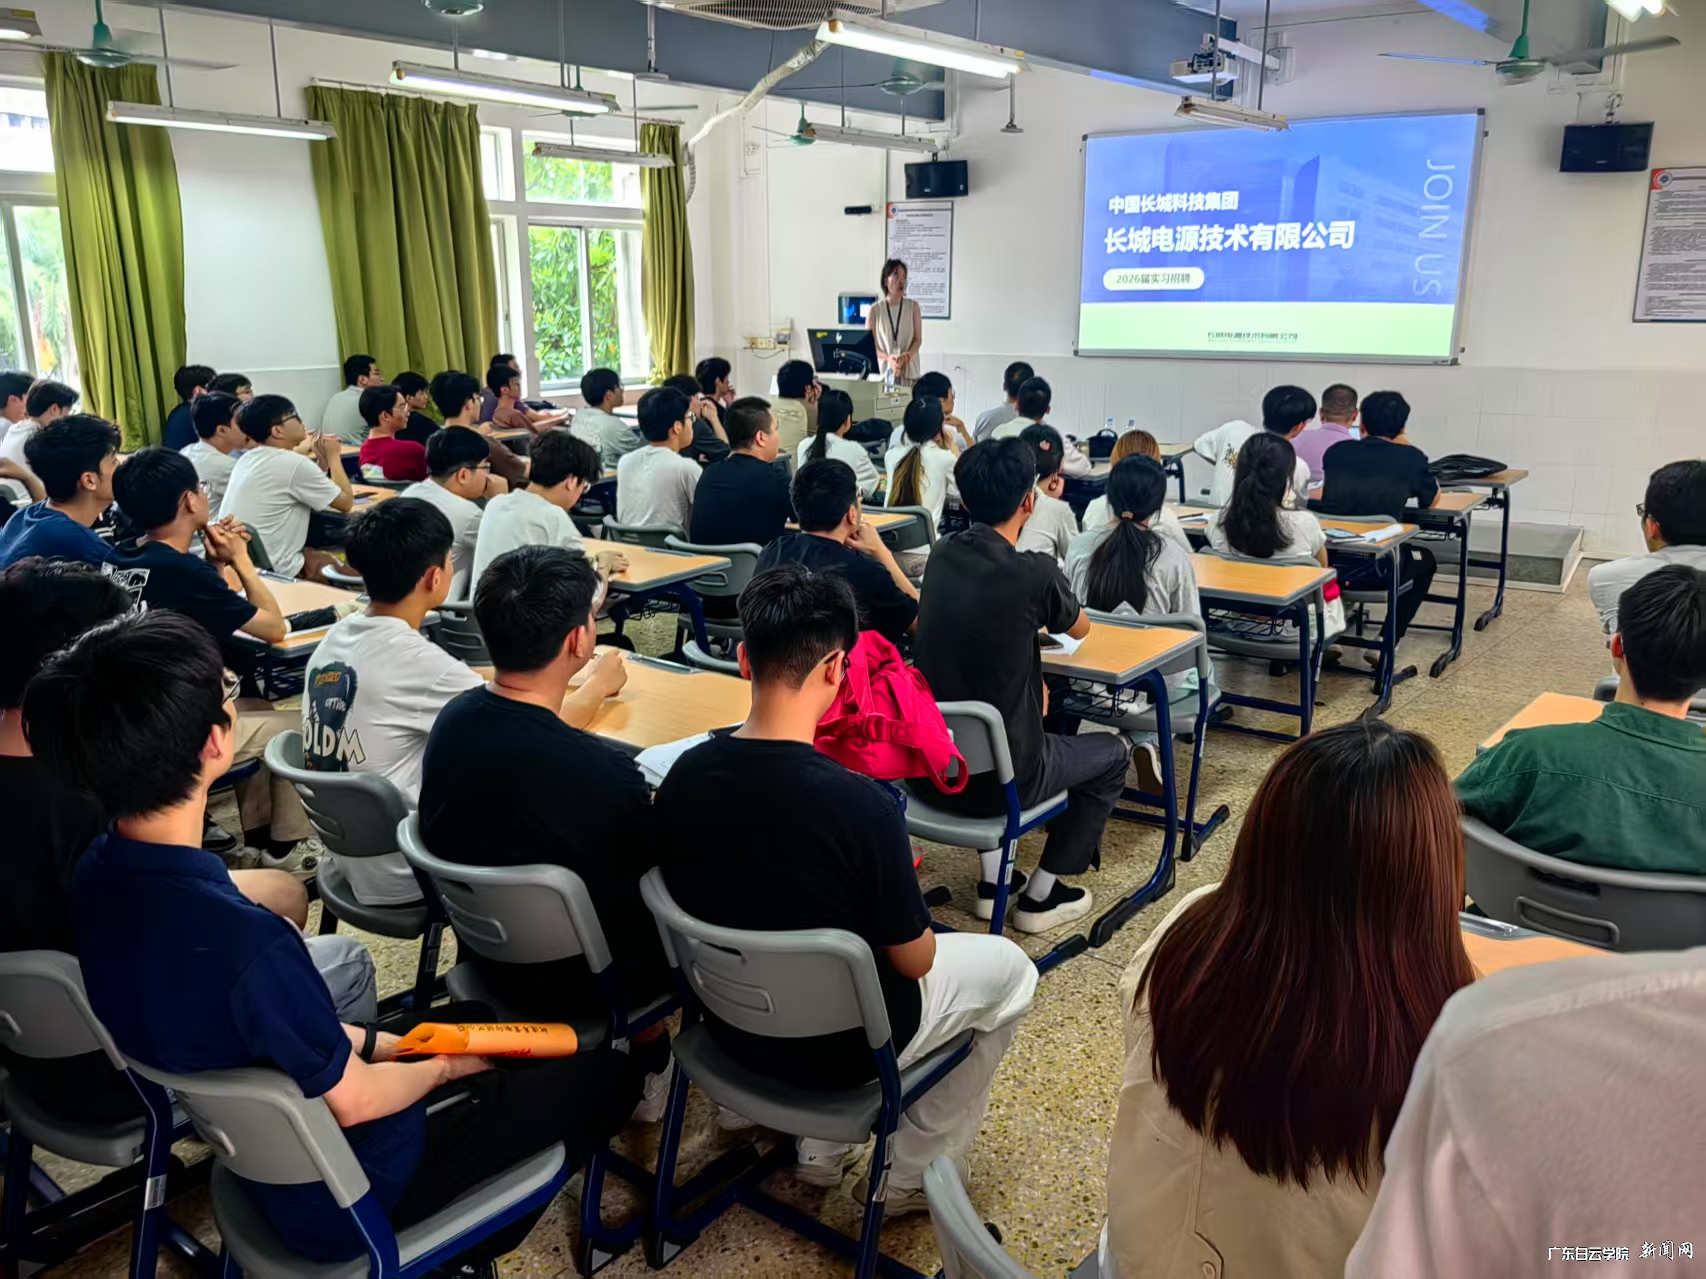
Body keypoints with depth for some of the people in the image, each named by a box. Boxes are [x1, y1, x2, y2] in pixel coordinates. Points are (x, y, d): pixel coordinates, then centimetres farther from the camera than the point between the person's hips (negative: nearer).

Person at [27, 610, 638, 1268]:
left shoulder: (95, 875, -12)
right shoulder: (243, 941, -40)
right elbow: (351, 1102, -23)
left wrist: (374, 1040, 4)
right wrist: (443, 1068, -3)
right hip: (342, 1199, -8)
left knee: (472, 1016, 26)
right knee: (607, 1074, 5)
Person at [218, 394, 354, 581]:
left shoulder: (248, 458, 10)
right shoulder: (294, 464, -15)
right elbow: (346, 503, -4)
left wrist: (322, 461, 12)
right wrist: (333, 456, 7)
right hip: (272, 569, -9)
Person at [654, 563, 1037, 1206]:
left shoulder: (682, 777, -15)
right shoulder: (861, 805, -32)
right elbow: (914, 961, -17)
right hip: (840, 1046, -5)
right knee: (1009, 967, 18)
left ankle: (822, 1147, 33)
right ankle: (914, 1172, 26)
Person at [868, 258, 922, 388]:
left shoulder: (913, 307, 5)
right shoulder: (875, 310, 2)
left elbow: (918, 339, 4)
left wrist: (905, 357, -16)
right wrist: (888, 358, -16)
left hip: (909, 371, 0)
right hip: (883, 370, 0)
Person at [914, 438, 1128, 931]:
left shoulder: (941, 557, -2)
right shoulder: (1034, 573, -19)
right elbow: (1079, 630, 5)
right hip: (998, 778, -5)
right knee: (1112, 754, 21)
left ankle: (992, 881, 34)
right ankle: (1041, 896, 23)